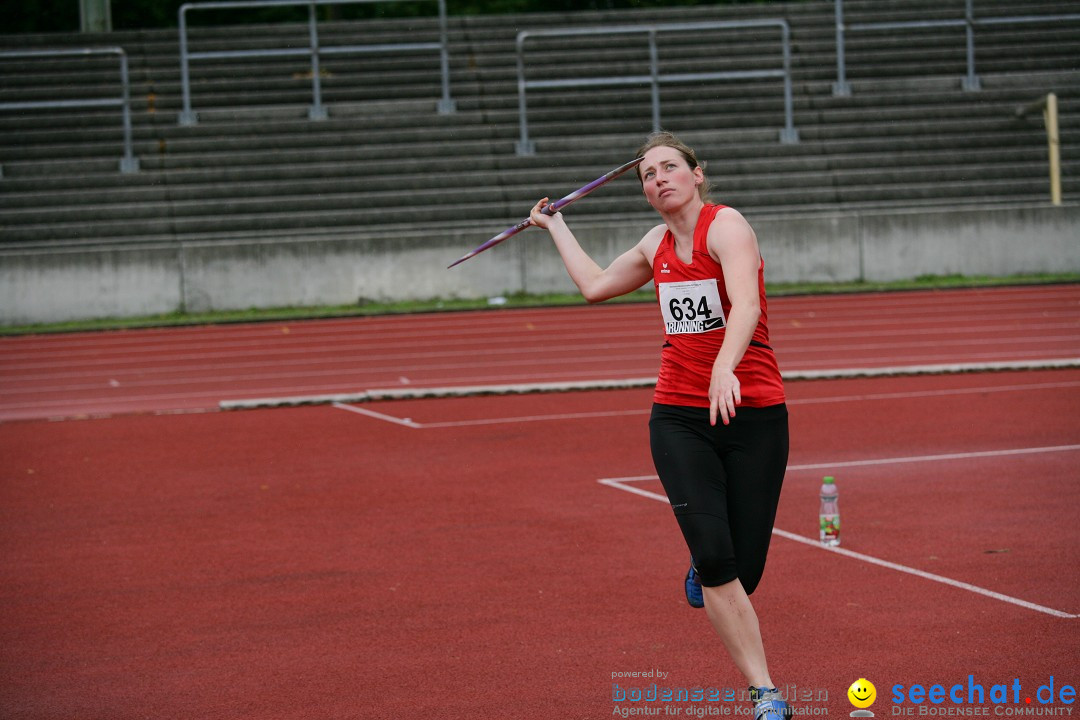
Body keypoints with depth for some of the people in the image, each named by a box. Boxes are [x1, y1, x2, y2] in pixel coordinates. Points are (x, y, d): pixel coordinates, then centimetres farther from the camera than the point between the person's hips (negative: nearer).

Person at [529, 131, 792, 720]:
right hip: (679, 420, 4)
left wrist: (724, 368, -47)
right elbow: (595, 285, 29)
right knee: (714, 556, -15)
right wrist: (555, 225, 37)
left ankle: (704, 571, 37)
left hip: (752, 416, -4)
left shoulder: (726, 226, -11)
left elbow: (745, 304, -29)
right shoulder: (659, 243, 9)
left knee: (742, 573, -2)